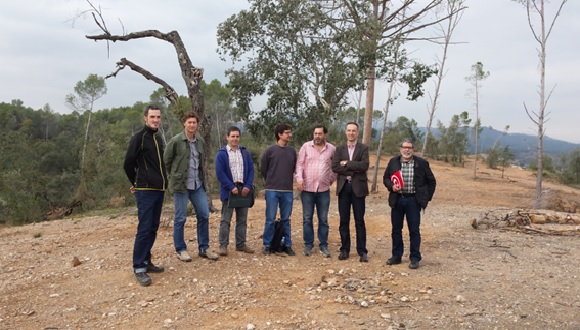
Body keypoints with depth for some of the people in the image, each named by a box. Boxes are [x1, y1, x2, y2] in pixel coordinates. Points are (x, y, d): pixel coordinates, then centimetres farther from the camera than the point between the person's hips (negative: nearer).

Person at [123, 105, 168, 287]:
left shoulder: (159, 138, 13)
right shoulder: (139, 137, -10)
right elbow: (128, 163, -10)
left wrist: (161, 180, 12)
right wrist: (136, 183, 1)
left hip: (159, 190, 8)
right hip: (145, 191, -8)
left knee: (153, 228, 11)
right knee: (144, 228, -7)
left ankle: (146, 261, 21)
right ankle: (139, 267, 0)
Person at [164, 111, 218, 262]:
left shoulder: (200, 141, 6)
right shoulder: (175, 141, -9)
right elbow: (166, 161, -1)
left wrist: (201, 177, 13)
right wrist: (175, 176, 4)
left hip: (198, 184, 5)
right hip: (181, 184, -5)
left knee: (204, 215, 5)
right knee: (180, 218, 2)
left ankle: (204, 248, 17)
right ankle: (180, 250, 16)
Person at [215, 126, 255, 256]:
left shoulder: (245, 153, 9)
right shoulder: (221, 154, -3)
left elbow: (251, 170, 6)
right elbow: (220, 173, -9)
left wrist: (248, 186, -7)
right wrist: (231, 187, -16)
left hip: (244, 190, 4)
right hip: (229, 190, -4)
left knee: (242, 219, 10)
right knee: (225, 220, 1)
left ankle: (241, 244, 19)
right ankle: (223, 245, 8)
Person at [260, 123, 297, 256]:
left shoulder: (292, 151, 6)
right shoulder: (270, 150, -3)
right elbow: (263, 169, 6)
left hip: (288, 191, 3)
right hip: (272, 190, -3)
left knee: (286, 219, 9)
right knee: (270, 219, 2)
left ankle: (287, 245, 18)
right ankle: (267, 245, 13)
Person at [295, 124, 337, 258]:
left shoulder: (332, 149, 4)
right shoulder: (306, 146, 2)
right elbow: (300, 164, -1)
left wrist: (332, 179, 8)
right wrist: (299, 178, -14)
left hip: (324, 189, 1)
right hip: (307, 188, 0)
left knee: (323, 219, 6)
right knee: (307, 218, 6)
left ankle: (323, 246, 16)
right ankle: (308, 245, 17)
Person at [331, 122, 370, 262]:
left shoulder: (363, 148, 3)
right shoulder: (339, 149, 10)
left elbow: (364, 165, -13)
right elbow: (334, 167, -4)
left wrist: (346, 164, -11)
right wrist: (353, 170, -11)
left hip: (358, 187, -2)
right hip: (343, 186, 2)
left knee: (359, 221, 2)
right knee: (344, 220, 7)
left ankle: (362, 251, 9)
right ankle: (344, 249, 16)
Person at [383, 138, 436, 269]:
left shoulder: (421, 163, -1)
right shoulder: (393, 162, 4)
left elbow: (431, 181, 5)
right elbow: (386, 177, 12)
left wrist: (426, 198, 0)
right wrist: (391, 186, -9)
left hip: (413, 200, -2)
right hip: (397, 199, 3)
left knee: (414, 230, 3)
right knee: (396, 229, 9)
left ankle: (415, 258, 13)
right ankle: (396, 256, 21)